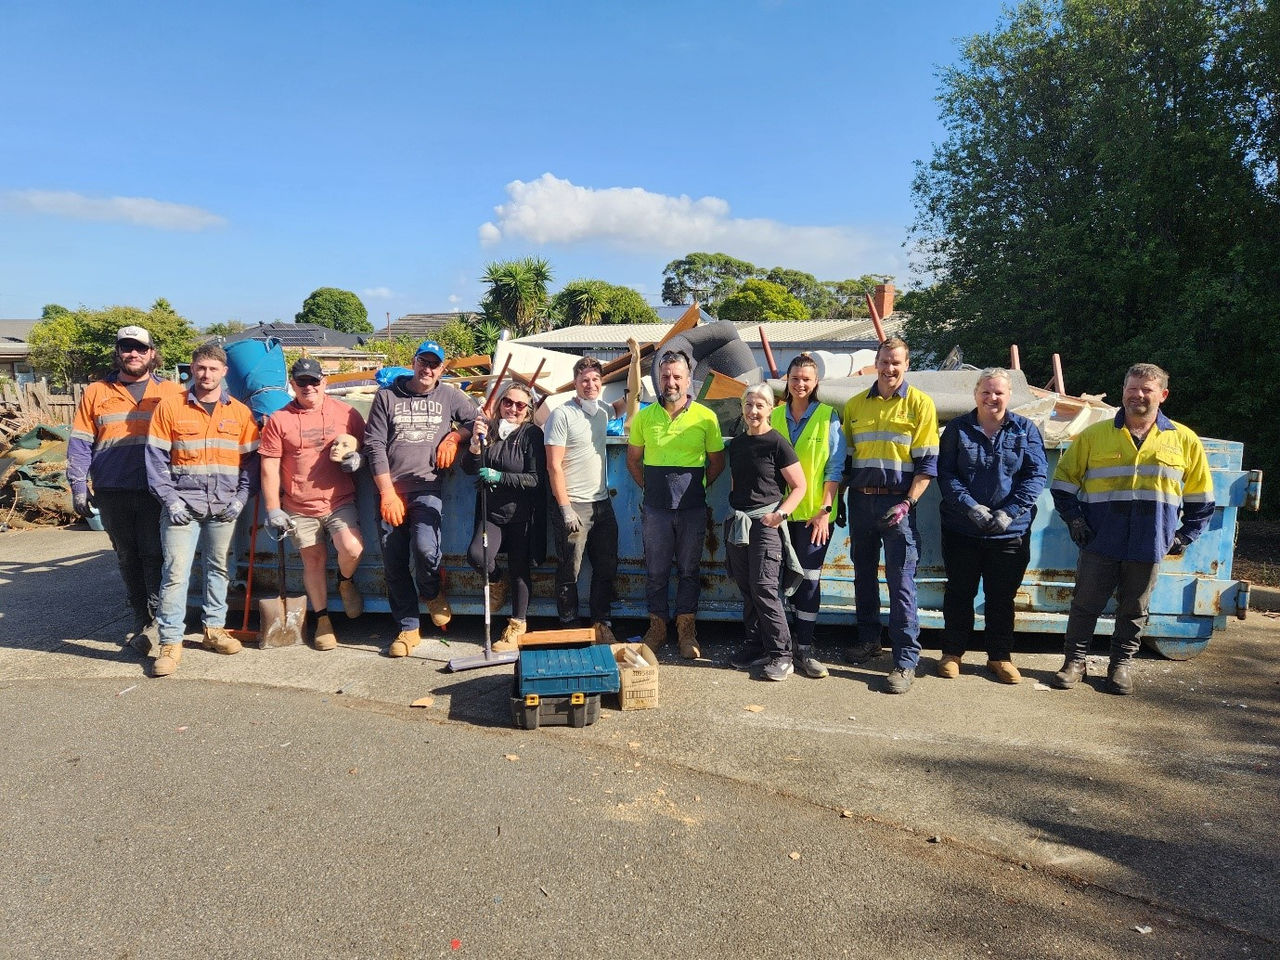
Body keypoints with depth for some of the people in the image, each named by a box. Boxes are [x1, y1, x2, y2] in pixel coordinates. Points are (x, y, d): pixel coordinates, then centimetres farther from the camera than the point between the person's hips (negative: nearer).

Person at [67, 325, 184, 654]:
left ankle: (158, 620, 1)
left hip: (157, 492, -2)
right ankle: (139, 617, 22)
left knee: (155, 556, -5)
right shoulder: (96, 393, 11)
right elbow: (80, 443, 10)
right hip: (112, 492, 3)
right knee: (128, 558, 11)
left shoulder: (173, 392, 7)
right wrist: (78, 485, 1)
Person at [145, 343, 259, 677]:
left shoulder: (240, 412, 7)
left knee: (219, 569, 12)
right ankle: (170, 643, 0)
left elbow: (251, 459, 8)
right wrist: (169, 498, -9)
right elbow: (156, 458, 0)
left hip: (224, 508, 2)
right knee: (175, 573, -5)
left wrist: (241, 498, -3)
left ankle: (214, 628, 25)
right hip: (182, 505, -2)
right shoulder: (169, 407, 2)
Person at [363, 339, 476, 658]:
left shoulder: (450, 396, 10)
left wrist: (454, 437, 0)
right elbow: (374, 445, 2)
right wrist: (387, 493, -5)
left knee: (425, 548, -25)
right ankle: (408, 628, 19)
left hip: (428, 490, -1)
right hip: (391, 491, 1)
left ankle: (433, 593, 9)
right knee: (394, 564, 4)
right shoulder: (387, 396, 7)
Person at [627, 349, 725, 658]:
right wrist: (649, 487, 6)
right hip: (655, 508, 1)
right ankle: (657, 628, 22)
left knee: (689, 571, 8)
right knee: (656, 571, 8)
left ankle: (686, 632, 18)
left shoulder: (705, 417, -1)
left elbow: (716, 462, 9)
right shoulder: (644, 416, 3)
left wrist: (696, 489, 6)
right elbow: (633, 459, 13)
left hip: (692, 508, -1)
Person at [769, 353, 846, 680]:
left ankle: (803, 649, 5)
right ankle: (794, 637, 22)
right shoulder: (774, 416, 8)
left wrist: (824, 510, -10)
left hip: (814, 513, -3)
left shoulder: (828, 416, -1)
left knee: (810, 579, -2)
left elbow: (835, 468, -3)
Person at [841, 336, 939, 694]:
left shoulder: (920, 404, -2)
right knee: (863, 574, 14)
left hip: (897, 503, -4)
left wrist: (907, 504, -15)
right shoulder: (855, 405, 10)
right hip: (861, 501, 4)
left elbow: (927, 463, -5)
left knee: (901, 581, -5)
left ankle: (906, 660, -1)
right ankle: (868, 638, 30)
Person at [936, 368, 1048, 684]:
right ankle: (952, 652, 22)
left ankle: (1000, 656, 24)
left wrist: (1009, 511, -15)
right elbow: (945, 474, -4)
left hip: (1011, 531, 0)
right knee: (959, 592, 10)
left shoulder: (1025, 429, 3)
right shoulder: (957, 429, 2)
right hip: (961, 528, 0)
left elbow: (1037, 474, -3)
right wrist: (970, 507, -18)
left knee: (1002, 596, 10)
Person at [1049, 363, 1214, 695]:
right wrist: (1073, 519, 0)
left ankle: (1121, 664, 26)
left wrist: (1186, 536, 7)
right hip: (1099, 543, -1)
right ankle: (1075, 661, 18)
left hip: (1149, 545, 1)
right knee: (1085, 604, 4)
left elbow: (1200, 497, 14)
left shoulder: (1184, 440, 6)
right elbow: (1064, 480, 10)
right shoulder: (1095, 435, 3)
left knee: (1134, 610, 11)